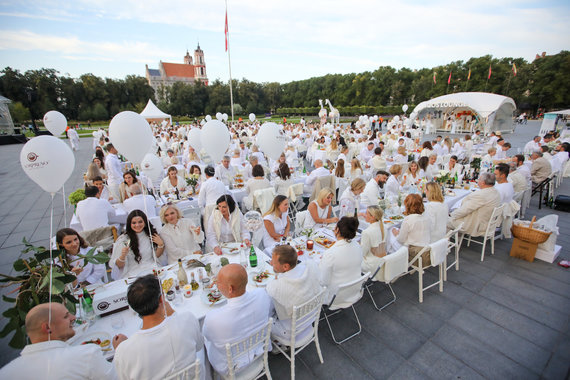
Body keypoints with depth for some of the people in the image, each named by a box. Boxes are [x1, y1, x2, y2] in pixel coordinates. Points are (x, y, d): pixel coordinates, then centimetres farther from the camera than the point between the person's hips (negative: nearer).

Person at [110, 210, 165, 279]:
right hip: (133, 273, -3)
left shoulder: (151, 234, 6)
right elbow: (119, 266, 1)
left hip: (152, 269, 3)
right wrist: (122, 256, -19)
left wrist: (161, 245, -6)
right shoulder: (123, 240, -1)